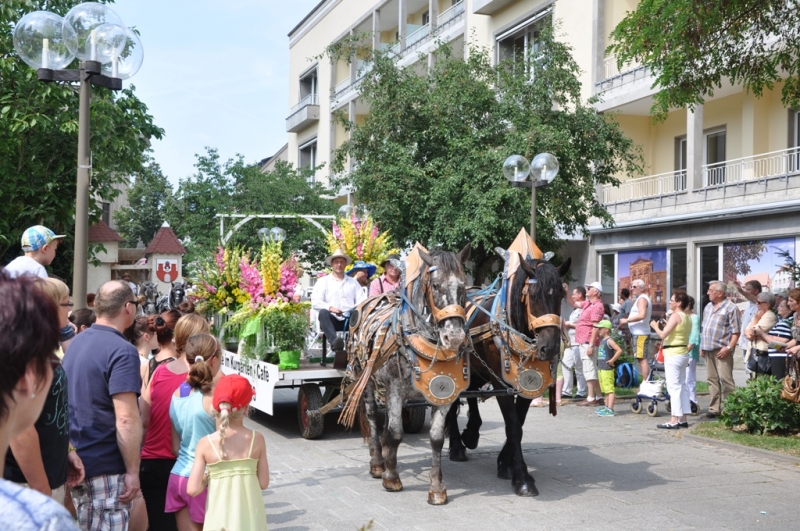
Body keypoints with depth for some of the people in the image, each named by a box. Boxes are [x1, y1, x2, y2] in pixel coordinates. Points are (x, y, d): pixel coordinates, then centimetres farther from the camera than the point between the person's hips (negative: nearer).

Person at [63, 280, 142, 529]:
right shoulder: (122, 351, -18)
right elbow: (126, 419, -23)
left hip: (77, 461, 9)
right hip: (106, 465, -9)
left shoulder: (75, 343, 10)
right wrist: (132, 471, -17)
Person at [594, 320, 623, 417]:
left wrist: (612, 360, -20)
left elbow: (619, 350, -24)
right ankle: (606, 407, 27)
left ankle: (610, 409, -14)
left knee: (609, 389, -11)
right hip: (601, 369, 10)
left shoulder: (609, 341, -13)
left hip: (607, 369, -10)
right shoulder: (602, 340, 14)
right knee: (605, 390, 18)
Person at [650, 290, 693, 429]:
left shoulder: (675, 316, -15)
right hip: (683, 353, 10)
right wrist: (667, 326, 18)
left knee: (674, 387, -9)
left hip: (673, 354, -10)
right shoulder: (687, 317, 13)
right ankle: (683, 419, 14)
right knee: (682, 386, 11)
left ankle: (674, 421, -9)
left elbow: (663, 334, -20)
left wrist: (655, 326, -3)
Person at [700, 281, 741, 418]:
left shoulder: (730, 308, -7)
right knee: (712, 380, 9)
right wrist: (702, 346, 16)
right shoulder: (708, 307, 17)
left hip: (721, 350, -7)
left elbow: (736, 331, -10)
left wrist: (729, 347, -18)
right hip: (708, 350, 7)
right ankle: (714, 408, 14)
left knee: (725, 379, -10)